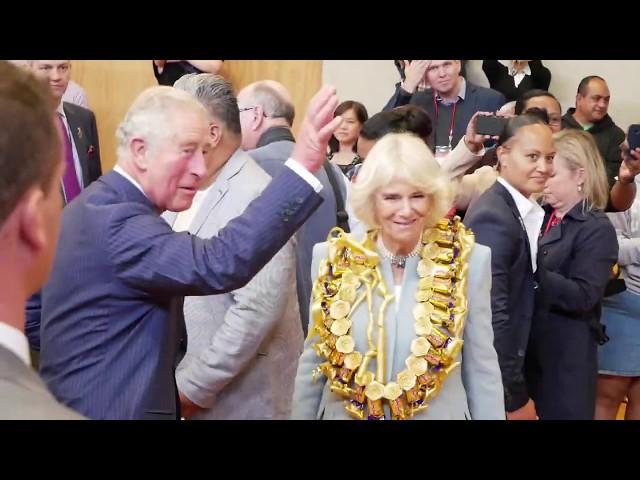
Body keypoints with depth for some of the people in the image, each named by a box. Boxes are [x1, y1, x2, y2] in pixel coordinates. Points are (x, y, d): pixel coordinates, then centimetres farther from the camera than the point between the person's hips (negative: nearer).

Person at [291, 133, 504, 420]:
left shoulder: (469, 261, -11)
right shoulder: (333, 259, -8)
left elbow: (482, 371, -4)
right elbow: (312, 364, 1)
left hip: (440, 414, -1)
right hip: (344, 414, 1)